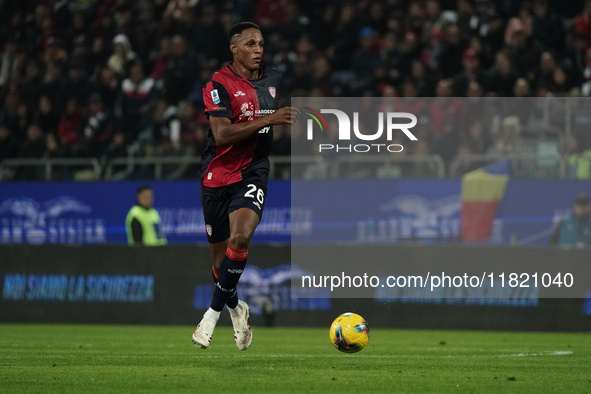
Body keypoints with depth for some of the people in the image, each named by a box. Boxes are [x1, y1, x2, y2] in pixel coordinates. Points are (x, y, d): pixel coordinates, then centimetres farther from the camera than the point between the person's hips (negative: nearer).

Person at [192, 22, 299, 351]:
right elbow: (222, 134, -23)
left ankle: (213, 313, -16)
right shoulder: (219, 83, -11)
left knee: (240, 238, -24)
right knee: (220, 252, 7)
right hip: (218, 175, -2)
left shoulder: (273, 79, 7)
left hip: (254, 173, 2)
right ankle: (236, 309, 35)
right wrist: (267, 119, -26)